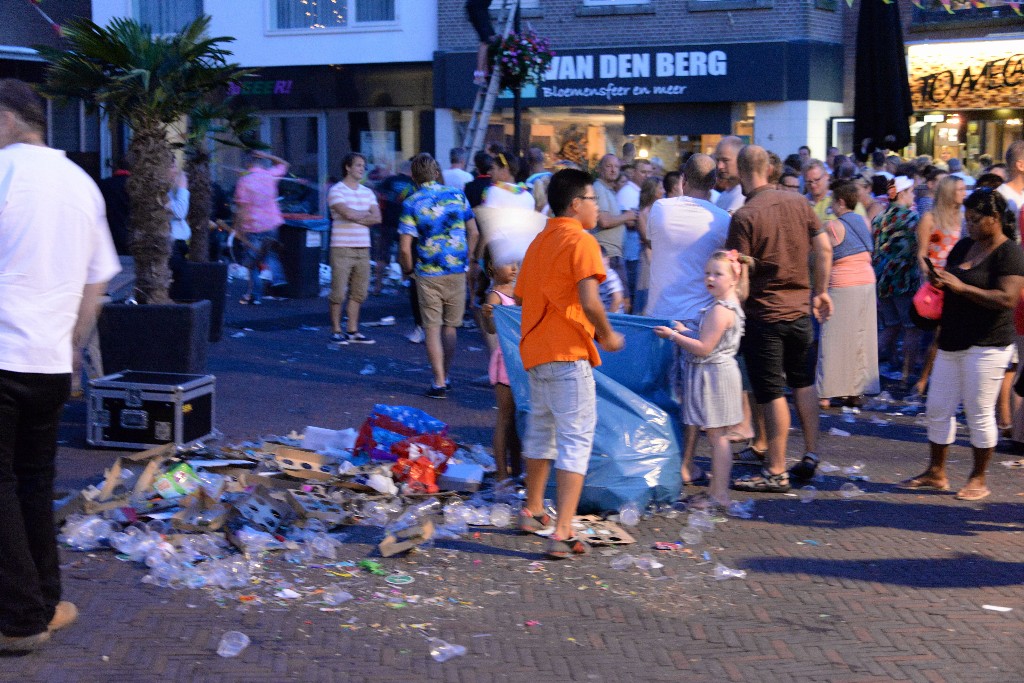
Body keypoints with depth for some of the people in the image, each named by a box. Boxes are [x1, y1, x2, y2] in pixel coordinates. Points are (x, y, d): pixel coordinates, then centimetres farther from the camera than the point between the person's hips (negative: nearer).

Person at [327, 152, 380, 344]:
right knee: (338, 293, -3)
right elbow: (348, 213, -18)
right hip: (342, 248, -6)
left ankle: (352, 330, 17)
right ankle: (336, 331, 7)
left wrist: (356, 217, -9)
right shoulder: (336, 191, -4)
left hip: (363, 249, 6)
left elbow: (377, 218, 2)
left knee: (359, 292, 8)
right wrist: (366, 214, -1)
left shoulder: (367, 192, 14)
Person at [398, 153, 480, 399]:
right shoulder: (457, 195, 1)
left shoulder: (411, 204, -8)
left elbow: (405, 247, -11)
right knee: (450, 326, 15)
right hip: (457, 271, 3)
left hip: (428, 274, -3)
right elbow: (473, 233, 5)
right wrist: (470, 259, 18)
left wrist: (408, 269, 6)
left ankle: (439, 383, 1)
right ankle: (445, 377, 24)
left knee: (432, 329, 4)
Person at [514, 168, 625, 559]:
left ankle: (532, 512, 36)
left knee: (540, 431, 23)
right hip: (568, 353, -8)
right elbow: (589, 301, -21)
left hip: (534, 350, 8)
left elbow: (519, 295, 19)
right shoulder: (581, 241, -11)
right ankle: (562, 534, -12)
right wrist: (607, 335, -6)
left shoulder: (539, 241, 14)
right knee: (576, 439, -6)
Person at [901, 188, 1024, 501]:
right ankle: (936, 473, 20)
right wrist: (938, 280, 0)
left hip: (986, 345, -8)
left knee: (979, 413, 0)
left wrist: (961, 287, -22)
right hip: (952, 343, 8)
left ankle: (978, 479, 13)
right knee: (937, 409, 9)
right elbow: (951, 285, 24)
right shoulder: (963, 246, 13)